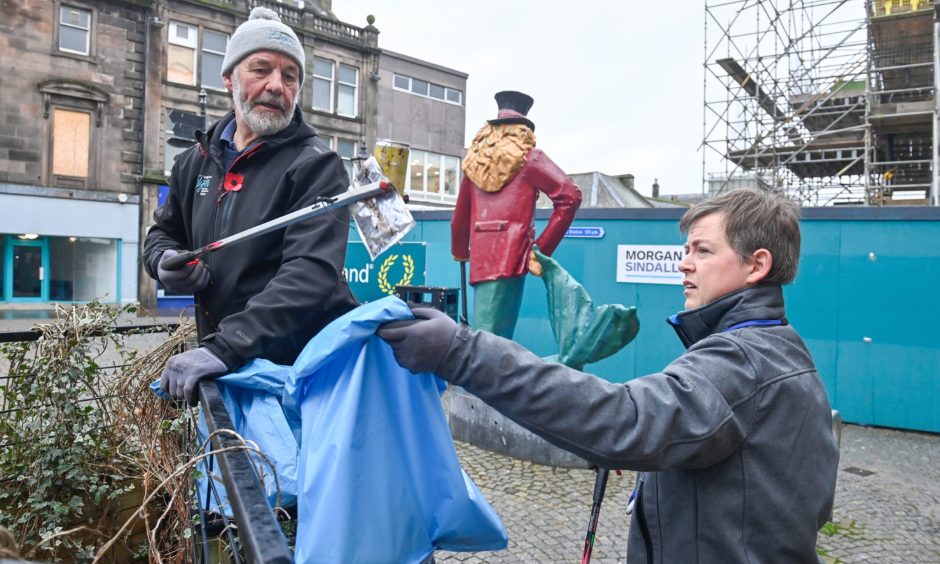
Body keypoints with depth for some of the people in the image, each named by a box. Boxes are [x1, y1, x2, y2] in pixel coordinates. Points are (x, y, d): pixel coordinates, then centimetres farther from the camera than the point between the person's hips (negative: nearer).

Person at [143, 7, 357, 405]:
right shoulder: (197, 162, 9)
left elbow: (311, 273, -25)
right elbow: (161, 234, 24)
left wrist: (225, 349, -34)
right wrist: (166, 260, -1)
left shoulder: (315, 166, -12)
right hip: (225, 367, 6)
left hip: (307, 365, -5)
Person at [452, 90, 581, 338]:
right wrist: (543, 248, -2)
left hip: (480, 259, 5)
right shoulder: (529, 157, 4)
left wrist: (460, 252, 39)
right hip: (510, 256, -4)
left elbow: (460, 214, 24)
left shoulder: (474, 160, 16)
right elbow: (570, 196, -6)